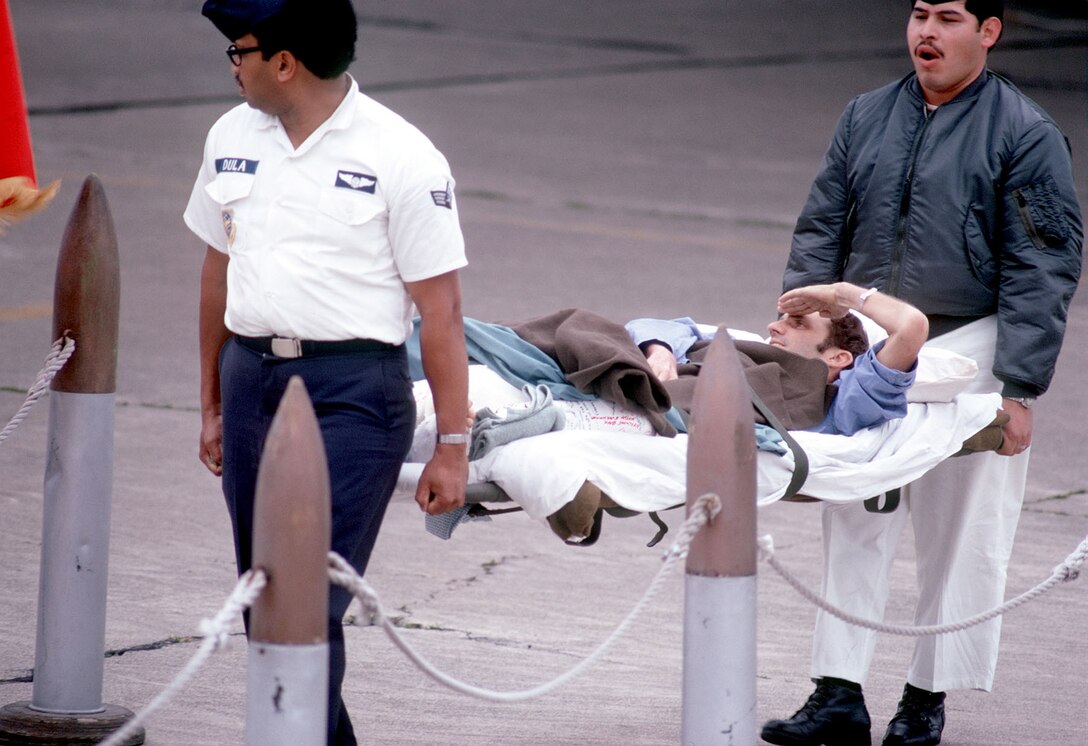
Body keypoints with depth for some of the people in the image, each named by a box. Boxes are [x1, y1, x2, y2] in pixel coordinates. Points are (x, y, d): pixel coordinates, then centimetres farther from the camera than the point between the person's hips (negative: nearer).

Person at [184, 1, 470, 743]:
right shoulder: (233, 138, 11)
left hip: (353, 391, -6)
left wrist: (452, 447, -11)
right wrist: (212, 405, 22)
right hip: (252, 378, 6)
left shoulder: (400, 157, -9)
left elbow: (441, 313, -8)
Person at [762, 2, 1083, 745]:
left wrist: (1018, 389, -13)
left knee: (961, 535, 3)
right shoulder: (866, 118, 9)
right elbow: (820, 233, 14)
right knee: (854, 526, 3)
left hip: (969, 352, -4)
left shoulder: (1025, 134, -6)